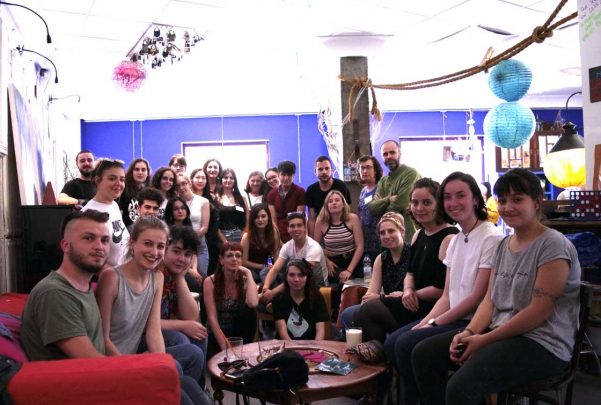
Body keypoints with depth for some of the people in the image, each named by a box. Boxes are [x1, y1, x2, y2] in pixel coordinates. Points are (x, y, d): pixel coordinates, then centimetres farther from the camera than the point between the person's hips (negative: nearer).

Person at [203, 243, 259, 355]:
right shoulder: (210, 282, -5)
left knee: (248, 311, -26)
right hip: (217, 336, -4)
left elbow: (252, 304, -24)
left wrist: (248, 274, -15)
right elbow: (212, 318, -11)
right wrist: (225, 346, -20)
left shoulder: (246, 282, 0)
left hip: (239, 336, 4)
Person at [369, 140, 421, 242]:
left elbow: (400, 204, -19)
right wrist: (388, 199, -18)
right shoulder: (383, 181, 13)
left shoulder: (410, 174, -11)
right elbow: (373, 208, 2)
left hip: (407, 236, -7)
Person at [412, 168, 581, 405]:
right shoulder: (504, 245, 13)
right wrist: (469, 333, -8)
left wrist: (484, 341, -16)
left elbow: (539, 311, -17)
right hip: (500, 334, 8)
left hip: (542, 344, -8)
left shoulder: (554, 246, -11)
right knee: (424, 354, -5)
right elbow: (490, 299, 11)